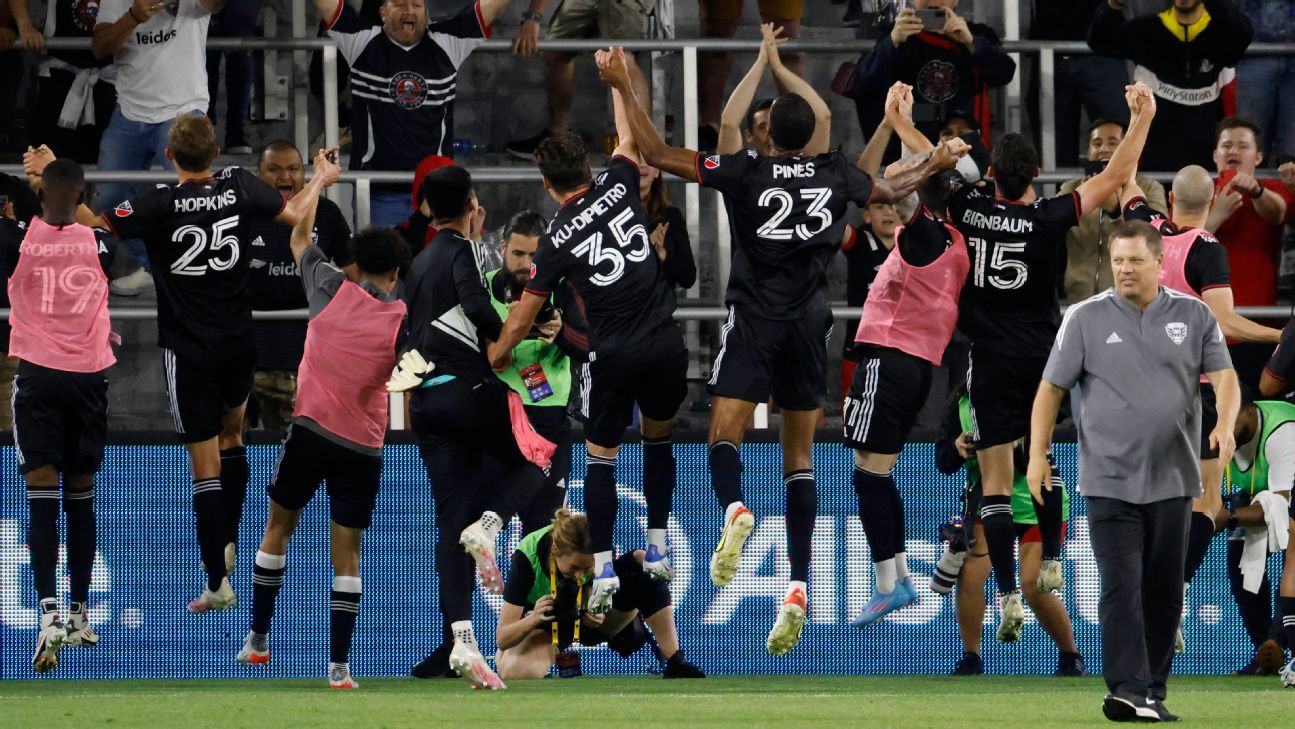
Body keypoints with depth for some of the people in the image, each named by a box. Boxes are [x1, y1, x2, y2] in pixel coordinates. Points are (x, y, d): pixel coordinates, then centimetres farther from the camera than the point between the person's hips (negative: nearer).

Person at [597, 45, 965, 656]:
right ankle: (797, 587, -2)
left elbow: (655, 153, -7)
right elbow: (890, 190, 25)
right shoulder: (837, 175, 3)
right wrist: (932, 166, 45)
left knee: (724, 437, -4)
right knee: (799, 455, 8)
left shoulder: (745, 172, -8)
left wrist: (623, 87, 2)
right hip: (810, 323, 3)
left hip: (754, 317, -3)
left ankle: (734, 508, -40)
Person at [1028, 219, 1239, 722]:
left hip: (1173, 481, 2)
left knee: (1164, 592, 5)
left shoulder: (1194, 316, 6)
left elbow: (1224, 376, 1)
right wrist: (1037, 453, -5)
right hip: (1110, 482, -2)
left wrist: (1225, 425, -19)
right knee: (1121, 587, -11)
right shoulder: (1085, 318, 3)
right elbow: (1051, 388, 4)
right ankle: (1128, 690, -18)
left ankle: (1153, 693, 13)